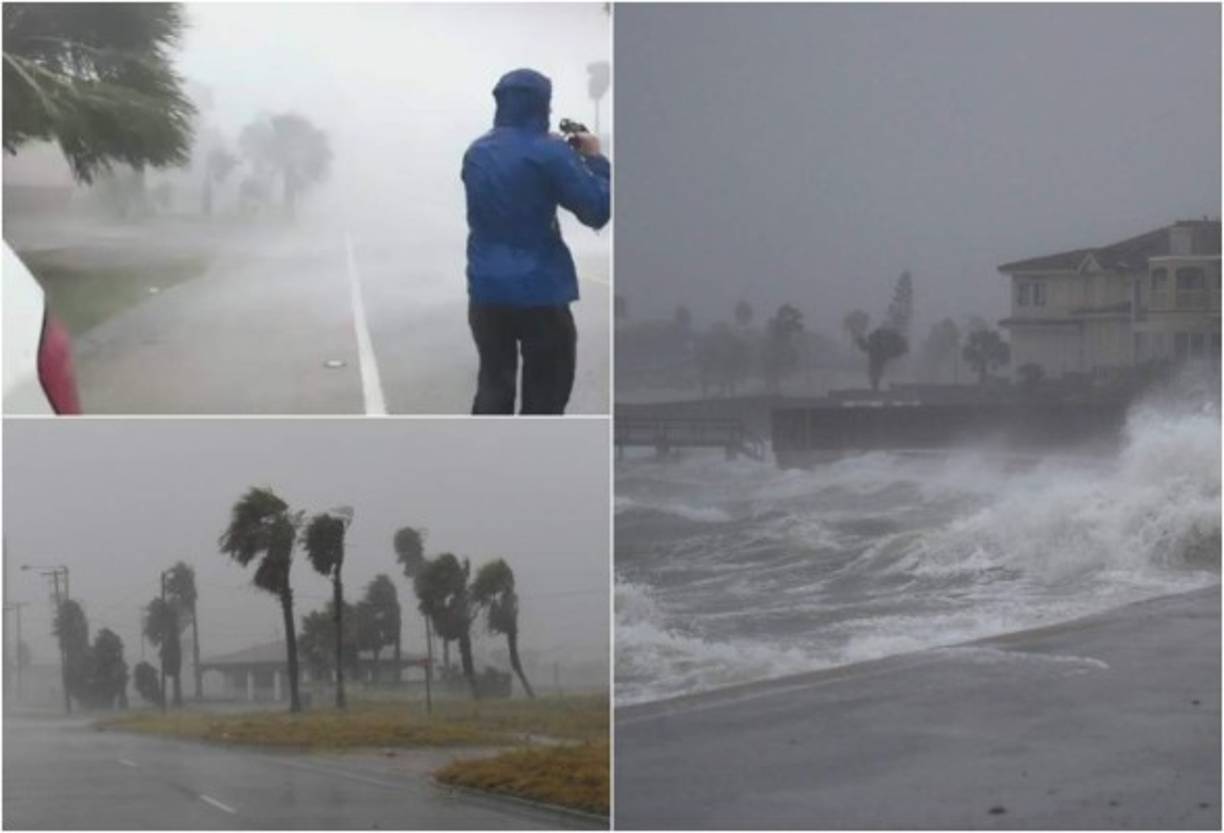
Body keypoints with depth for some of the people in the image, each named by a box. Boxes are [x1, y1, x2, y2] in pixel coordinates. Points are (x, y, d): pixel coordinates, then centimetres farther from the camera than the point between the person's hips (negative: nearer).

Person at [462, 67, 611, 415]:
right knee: (545, 393, 4)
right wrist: (595, 160, 5)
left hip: (486, 291, 6)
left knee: (494, 386, 13)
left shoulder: (477, 153, 8)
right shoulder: (547, 153, -13)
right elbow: (598, 210, -11)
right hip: (539, 292, -6)